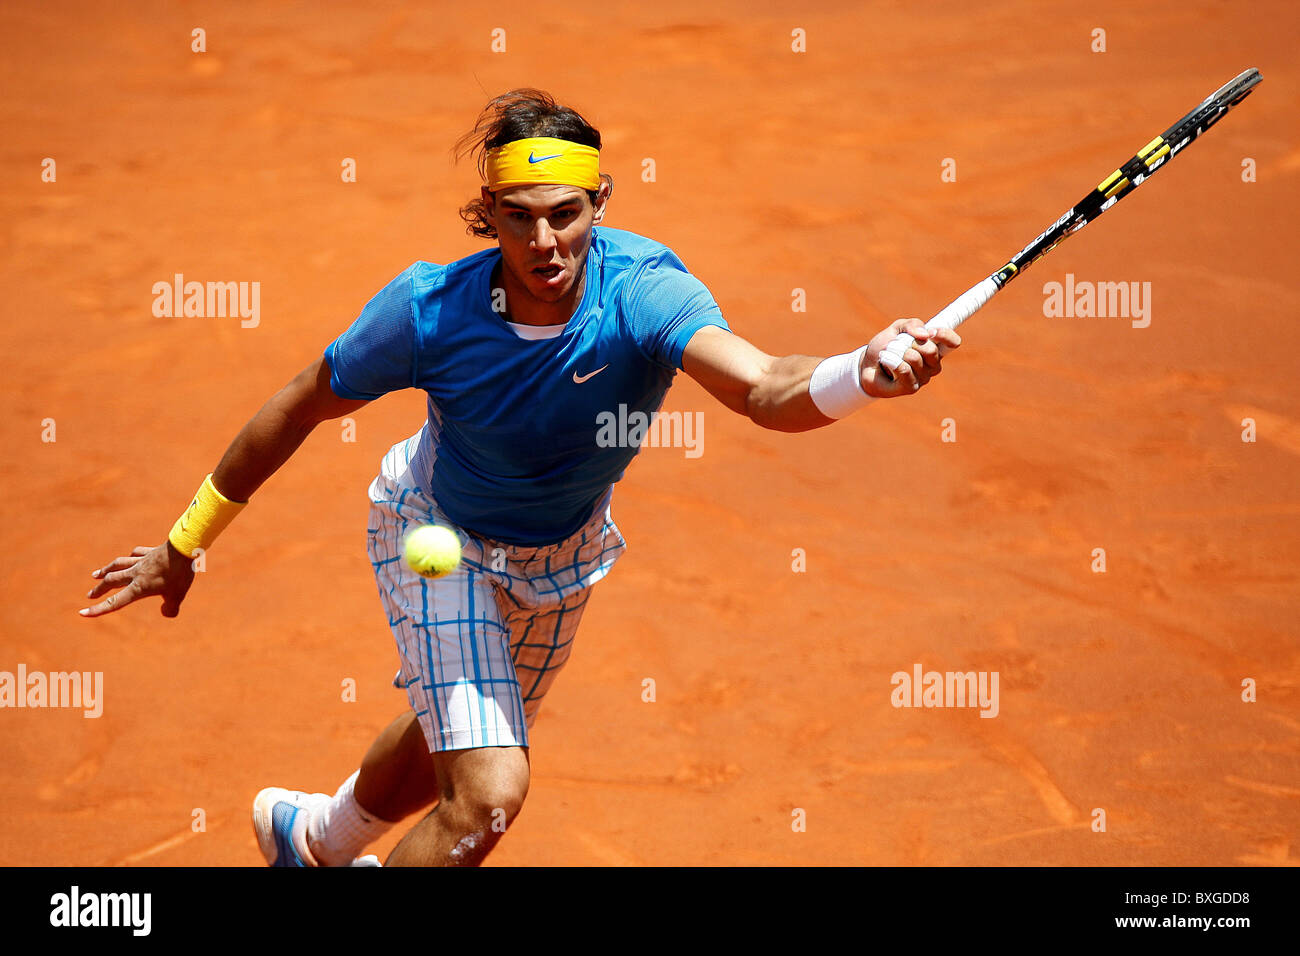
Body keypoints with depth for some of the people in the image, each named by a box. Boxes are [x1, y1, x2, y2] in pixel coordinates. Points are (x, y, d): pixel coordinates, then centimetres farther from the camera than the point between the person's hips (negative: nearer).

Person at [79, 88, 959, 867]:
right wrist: (185, 545, -7)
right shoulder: (432, 310, -31)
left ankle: (317, 838, 60)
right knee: (489, 794, -20)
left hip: (565, 549, 3)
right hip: (441, 534, -3)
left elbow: (764, 389, -53)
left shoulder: (642, 290, -34)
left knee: (456, 744, 27)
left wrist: (860, 376, -76)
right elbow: (301, 408, -15)